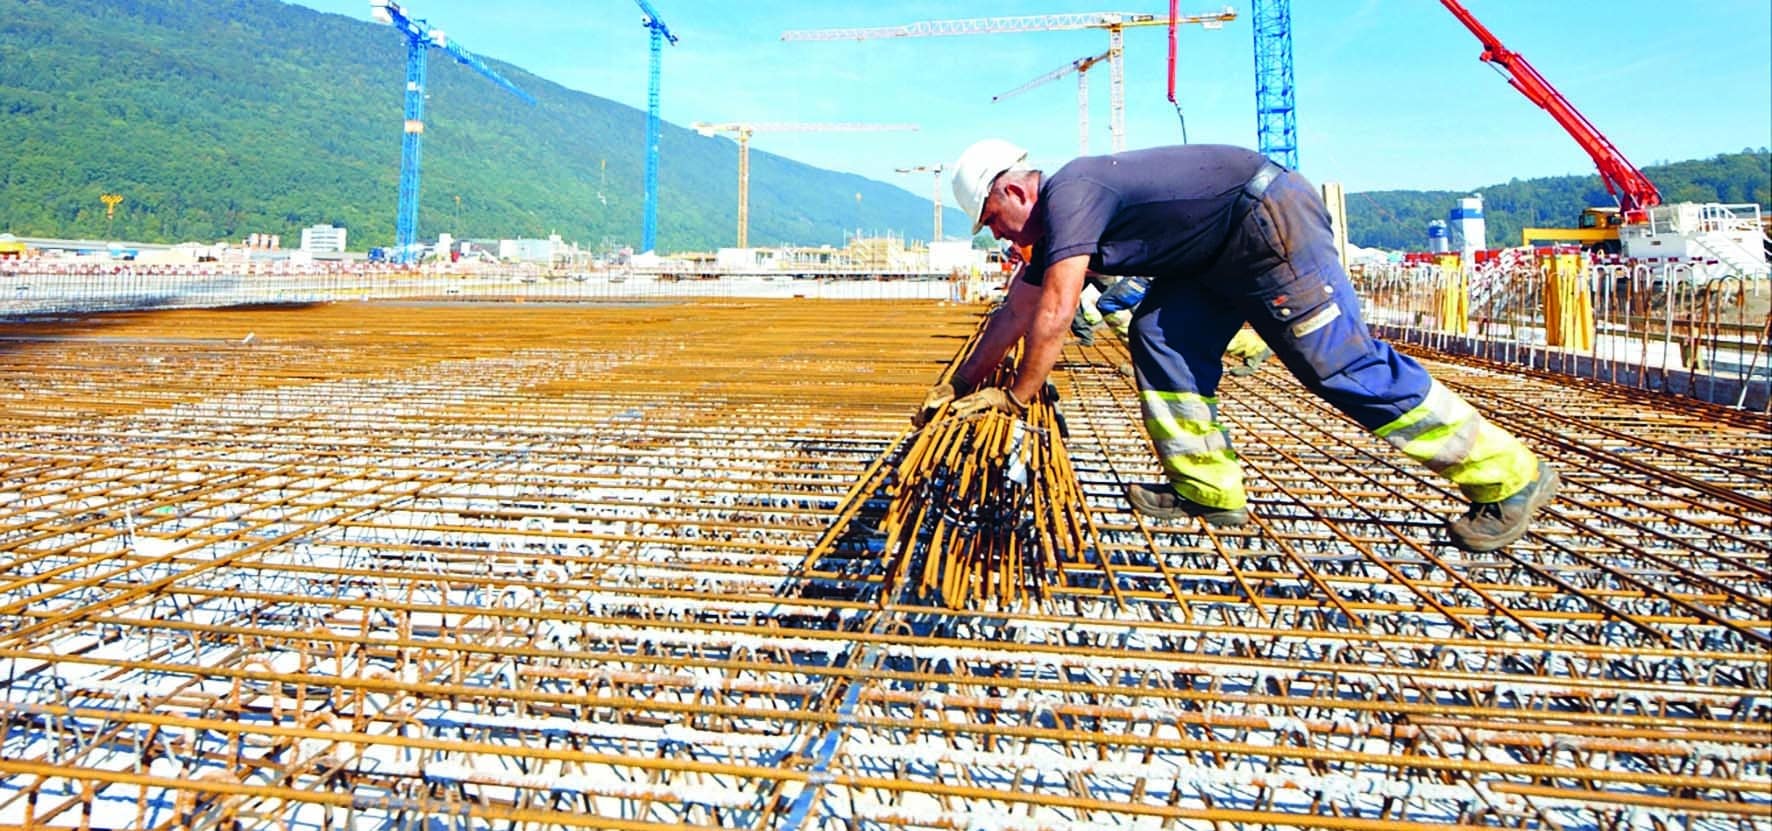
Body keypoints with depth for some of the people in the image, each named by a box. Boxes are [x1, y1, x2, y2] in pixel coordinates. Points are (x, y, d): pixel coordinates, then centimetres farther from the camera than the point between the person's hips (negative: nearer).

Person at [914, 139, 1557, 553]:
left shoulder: (1068, 194, -15)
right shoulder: (1053, 226, 16)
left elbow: (1055, 314, -22)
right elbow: (1014, 315, 22)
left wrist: (1016, 398, -11)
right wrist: (960, 387, 26)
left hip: (1272, 222, -10)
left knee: (1345, 365, -11)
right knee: (1159, 332, 4)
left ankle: (1508, 478, 0)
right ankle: (1207, 490, 5)